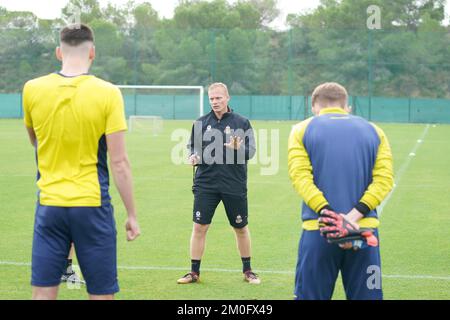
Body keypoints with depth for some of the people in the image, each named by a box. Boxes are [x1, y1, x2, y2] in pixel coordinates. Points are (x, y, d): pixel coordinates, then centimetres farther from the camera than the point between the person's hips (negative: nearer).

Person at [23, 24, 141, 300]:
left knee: (43, 293, 8)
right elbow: (119, 162, -9)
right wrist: (132, 215, -1)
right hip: (92, 205, -2)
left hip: (49, 205, 3)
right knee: (102, 294, 6)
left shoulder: (32, 90, 0)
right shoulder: (108, 93, -9)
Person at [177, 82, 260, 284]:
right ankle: (194, 272, 10)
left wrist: (238, 149, -25)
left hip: (234, 185, -1)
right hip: (205, 184, 1)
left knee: (241, 229, 9)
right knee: (199, 227, -2)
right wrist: (193, 156, -7)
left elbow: (251, 151, -4)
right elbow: (193, 146, 16)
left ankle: (247, 271, 25)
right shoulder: (201, 123, 6)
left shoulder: (241, 122, -1)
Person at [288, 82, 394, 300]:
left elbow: (300, 176, -8)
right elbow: (384, 179, 0)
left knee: (309, 295, 7)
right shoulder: (374, 131, 13)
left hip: (317, 232, -2)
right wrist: (356, 214, -11)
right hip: (365, 230, 2)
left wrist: (329, 215, -16)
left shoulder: (302, 130, 8)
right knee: (367, 295, 9)